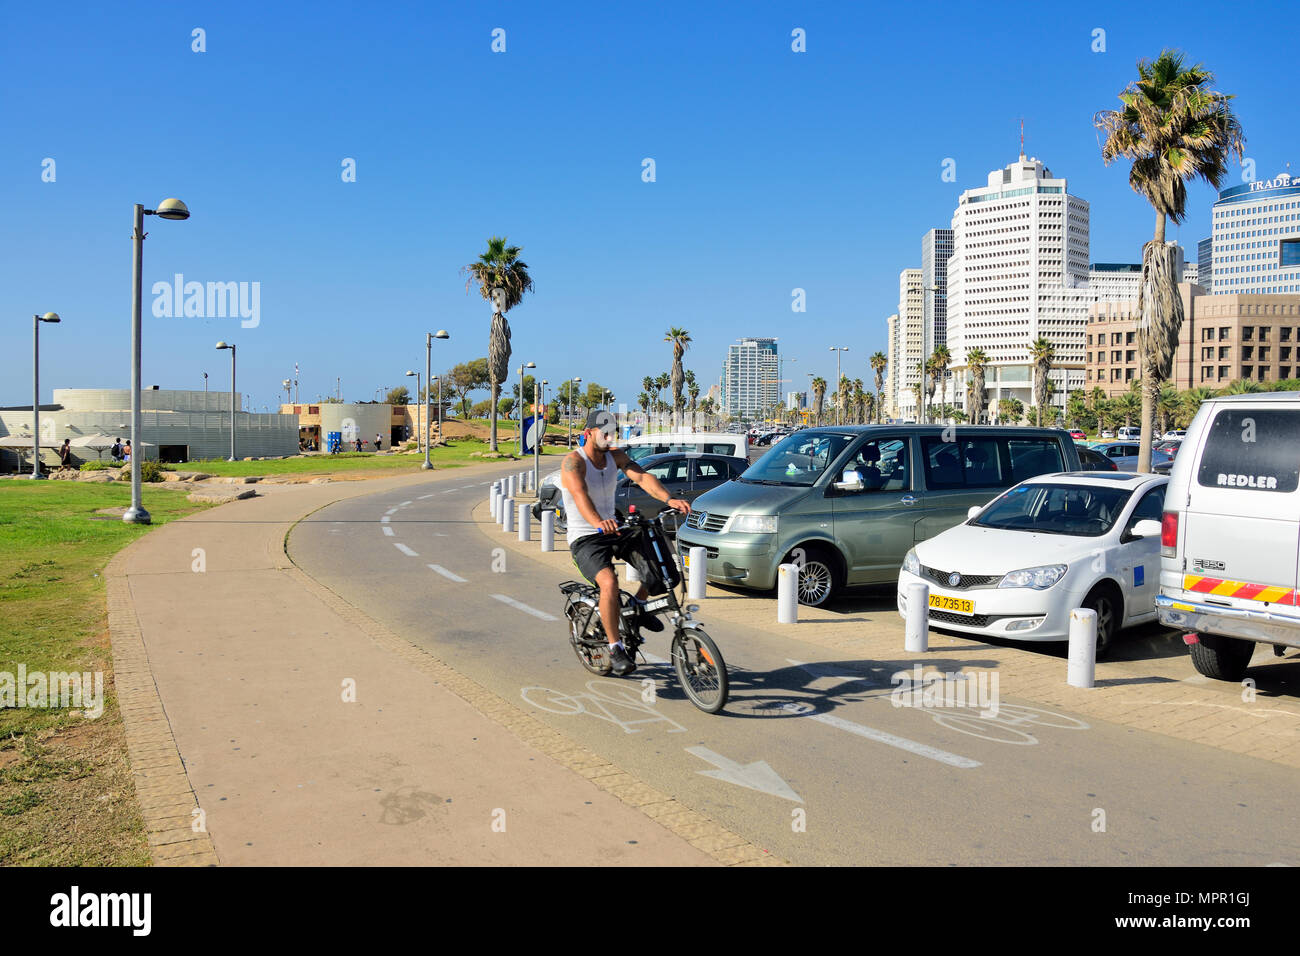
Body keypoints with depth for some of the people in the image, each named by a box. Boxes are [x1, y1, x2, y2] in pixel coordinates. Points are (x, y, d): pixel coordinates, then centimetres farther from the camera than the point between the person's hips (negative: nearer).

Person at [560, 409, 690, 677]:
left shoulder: (615, 455, 4)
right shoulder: (574, 461, -14)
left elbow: (641, 477, -11)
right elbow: (579, 493, -34)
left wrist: (669, 499, -30)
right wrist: (598, 522, -54)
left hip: (613, 530, 7)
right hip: (585, 539, -6)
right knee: (609, 583, -31)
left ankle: (639, 605, 13)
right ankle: (616, 649, -17)